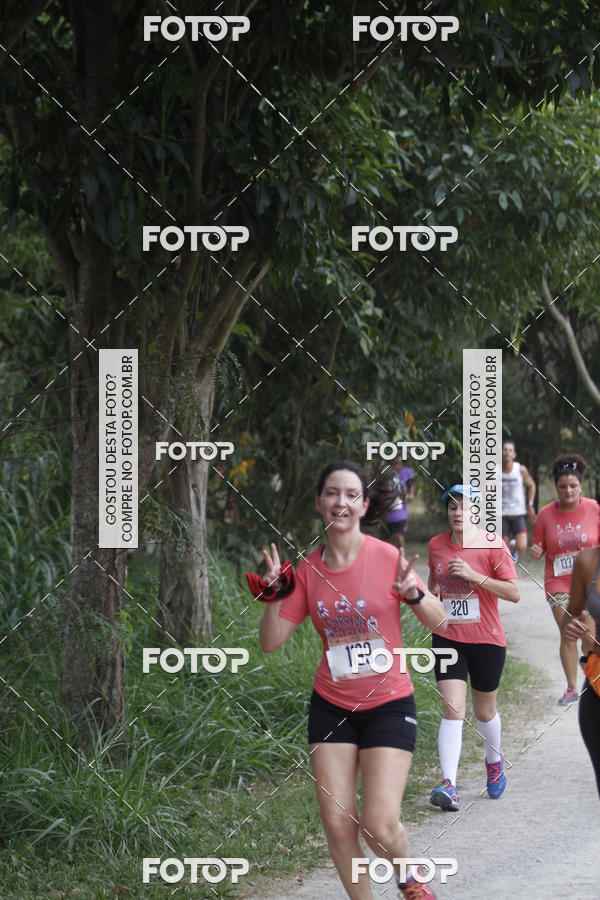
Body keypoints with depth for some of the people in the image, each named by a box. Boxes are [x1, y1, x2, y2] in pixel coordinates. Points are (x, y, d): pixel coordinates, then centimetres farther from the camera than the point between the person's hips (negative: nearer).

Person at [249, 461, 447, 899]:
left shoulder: (386, 557, -10)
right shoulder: (308, 570, 0)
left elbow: (439, 620, -5)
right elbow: (272, 642, 3)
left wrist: (414, 594, -24)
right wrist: (275, 596, -12)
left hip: (389, 705, -3)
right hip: (331, 707, 3)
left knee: (380, 826, -11)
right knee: (337, 822, -3)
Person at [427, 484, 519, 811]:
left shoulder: (492, 545, -10)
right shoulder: (436, 545, 3)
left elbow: (514, 593, -14)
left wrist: (474, 576, -22)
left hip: (486, 640, -2)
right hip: (447, 638, 2)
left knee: (484, 711, 14)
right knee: (452, 710, -13)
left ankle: (494, 761, 45)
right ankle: (449, 785, -22)